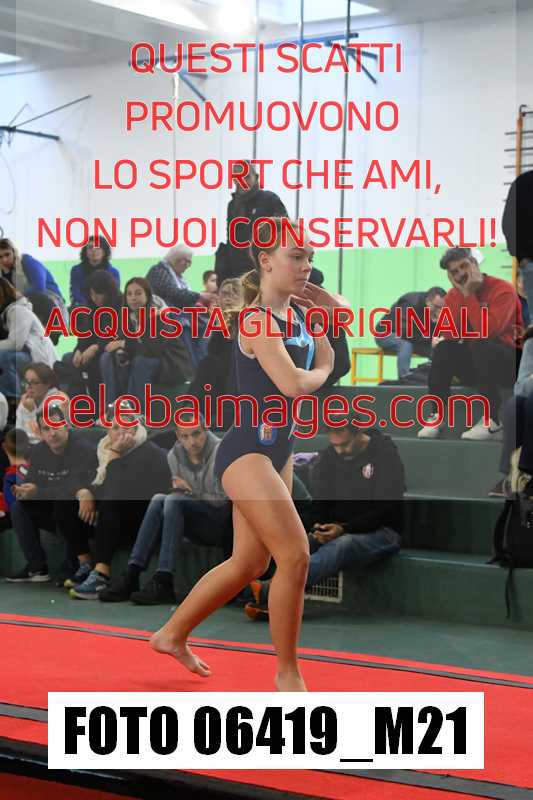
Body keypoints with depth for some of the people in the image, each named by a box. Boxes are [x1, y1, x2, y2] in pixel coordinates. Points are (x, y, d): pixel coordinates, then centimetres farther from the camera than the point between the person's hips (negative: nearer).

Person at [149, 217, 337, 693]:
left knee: (249, 564, 16)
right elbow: (293, 384, -28)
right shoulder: (258, 321, -18)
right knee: (295, 556, -13)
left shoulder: (300, 314, 8)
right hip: (246, 452, -9)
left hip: (278, 452, 9)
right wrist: (320, 375, -8)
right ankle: (288, 673, 1)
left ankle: (173, 634, 33)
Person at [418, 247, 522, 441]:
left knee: (482, 345, -33)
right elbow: (449, 335, -14)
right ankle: (436, 416, -18)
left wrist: (468, 295, -24)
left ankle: (492, 421, -31)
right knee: (444, 348, -17)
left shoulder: (503, 289, -16)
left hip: (509, 361, -5)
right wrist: (460, 294, -16)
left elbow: (486, 331, -30)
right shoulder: (453, 296, 2)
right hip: (477, 364, 5)